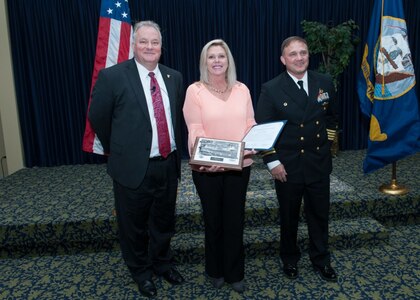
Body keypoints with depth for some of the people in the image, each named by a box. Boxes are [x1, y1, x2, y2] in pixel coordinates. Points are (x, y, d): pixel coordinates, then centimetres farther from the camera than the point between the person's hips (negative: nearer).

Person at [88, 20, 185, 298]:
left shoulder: (174, 77, 4)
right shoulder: (112, 76, -9)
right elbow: (98, 118, -1)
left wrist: (175, 149, 13)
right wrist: (117, 151, 7)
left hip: (168, 164, 4)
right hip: (133, 167, -4)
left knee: (164, 221, 20)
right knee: (135, 225, 14)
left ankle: (162, 263, 45)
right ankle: (141, 271, 39)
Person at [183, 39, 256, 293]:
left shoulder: (242, 89, 6)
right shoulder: (195, 90, -5)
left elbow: (251, 124, 8)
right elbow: (195, 130, -11)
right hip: (207, 168, -2)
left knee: (235, 220, 11)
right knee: (213, 220, 14)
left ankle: (235, 273, 29)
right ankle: (216, 271, 34)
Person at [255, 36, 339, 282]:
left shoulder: (325, 83, 1)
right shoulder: (271, 89, -9)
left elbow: (332, 116, 15)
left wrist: (326, 142, 6)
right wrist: (272, 162, -13)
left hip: (319, 163, 3)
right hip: (287, 166, -2)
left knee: (320, 214, 15)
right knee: (289, 216, 14)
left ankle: (321, 259, 36)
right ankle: (290, 259, 35)